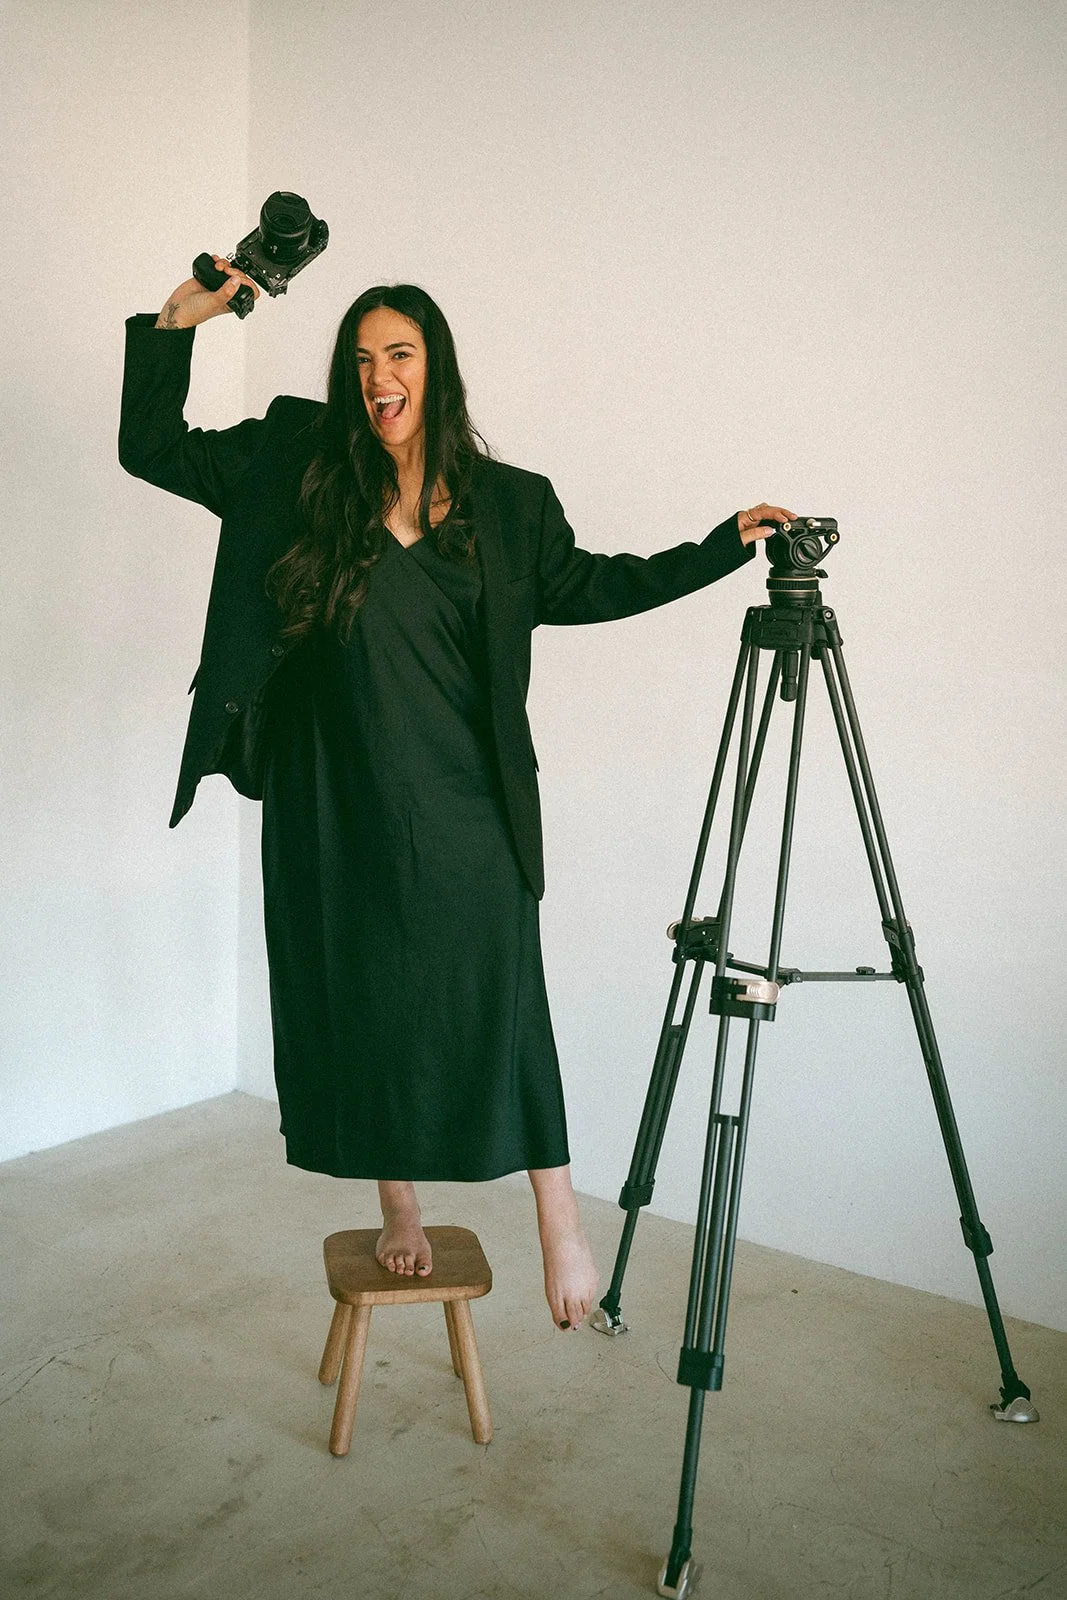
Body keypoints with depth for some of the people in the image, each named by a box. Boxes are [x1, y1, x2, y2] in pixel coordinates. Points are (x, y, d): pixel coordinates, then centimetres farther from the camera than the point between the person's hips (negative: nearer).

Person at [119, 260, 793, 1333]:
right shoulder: (295, 472, 5)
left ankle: (559, 1218, 16)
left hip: (463, 811, -1)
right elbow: (151, 449, 10)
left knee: (498, 1005, -1)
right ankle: (398, 1208, 29)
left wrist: (725, 545, 14)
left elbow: (592, 585, 18)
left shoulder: (508, 505, 5)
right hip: (337, 806, 1)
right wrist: (177, 325, -1)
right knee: (361, 1003, 9)